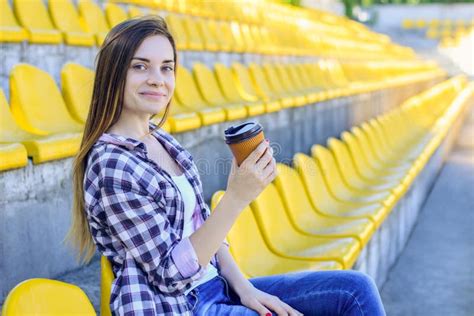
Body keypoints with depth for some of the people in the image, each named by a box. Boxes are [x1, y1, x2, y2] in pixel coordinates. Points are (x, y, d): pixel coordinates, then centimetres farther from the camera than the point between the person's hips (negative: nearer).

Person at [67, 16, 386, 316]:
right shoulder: (111, 167, -21)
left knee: (356, 288, -1)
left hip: (217, 287, 8)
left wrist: (242, 286, -2)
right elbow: (170, 273, -20)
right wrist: (237, 197, -28)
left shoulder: (163, 141, 5)